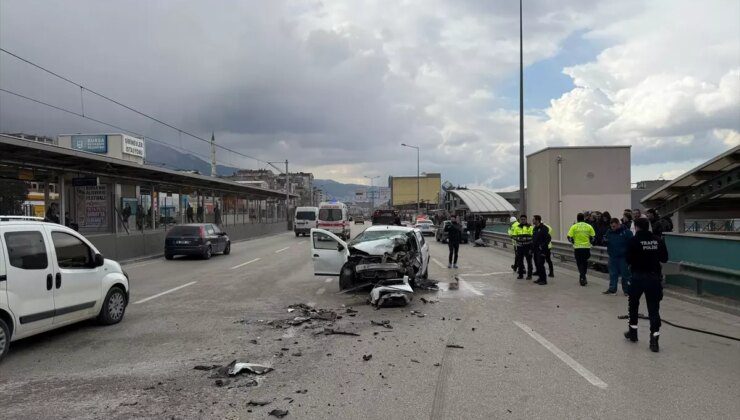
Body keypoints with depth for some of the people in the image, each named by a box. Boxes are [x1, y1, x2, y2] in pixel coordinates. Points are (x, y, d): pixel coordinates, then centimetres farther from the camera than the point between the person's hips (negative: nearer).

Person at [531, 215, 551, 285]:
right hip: (536, 250, 9)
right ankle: (540, 277, 22)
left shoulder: (544, 228, -13)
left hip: (541, 250, -9)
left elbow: (549, 238, -18)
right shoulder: (535, 228, 14)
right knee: (537, 264, 11)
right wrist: (532, 248, 17)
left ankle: (544, 280, -3)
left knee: (540, 264, -10)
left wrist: (543, 246, -18)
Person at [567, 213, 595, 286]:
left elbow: (569, 237, -7)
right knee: (585, 263, 16)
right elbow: (593, 237, 2)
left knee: (580, 263, 7)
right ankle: (583, 277, 23)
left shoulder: (574, 227, -4)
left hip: (577, 248, -1)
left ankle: (582, 277, -4)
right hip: (586, 247, 2)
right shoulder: (589, 226, 1)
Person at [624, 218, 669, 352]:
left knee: (633, 304, 19)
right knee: (653, 308, 3)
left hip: (638, 276, -2)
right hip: (654, 277, 2)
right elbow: (664, 258, 6)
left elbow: (629, 259, -11)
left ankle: (633, 332, 28)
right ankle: (654, 339, -4)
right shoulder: (658, 241, 1)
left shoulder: (634, 240, -9)